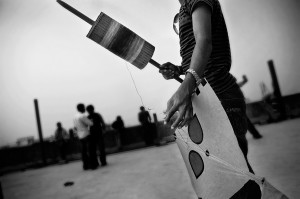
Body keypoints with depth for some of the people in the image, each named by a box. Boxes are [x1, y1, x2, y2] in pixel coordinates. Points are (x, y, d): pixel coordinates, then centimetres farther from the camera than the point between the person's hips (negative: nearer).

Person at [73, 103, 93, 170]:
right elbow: (90, 123, -13)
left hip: (80, 136, 8)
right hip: (86, 135, -8)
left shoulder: (75, 116, 11)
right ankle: (91, 164, -6)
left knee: (84, 151, 9)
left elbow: (75, 128, 16)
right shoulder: (82, 116, -16)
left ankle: (85, 165, 12)